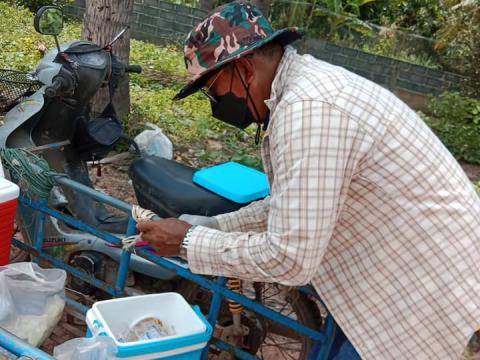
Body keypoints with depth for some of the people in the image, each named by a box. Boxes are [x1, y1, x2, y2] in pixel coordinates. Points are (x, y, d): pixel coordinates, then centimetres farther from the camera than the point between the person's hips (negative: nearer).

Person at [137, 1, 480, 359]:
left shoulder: (307, 107, -28)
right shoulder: (308, 84, 6)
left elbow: (289, 257, -28)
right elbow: (286, 207, 13)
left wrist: (189, 242, -16)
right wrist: (208, 227, 7)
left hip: (429, 287, -10)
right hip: (415, 271, 10)